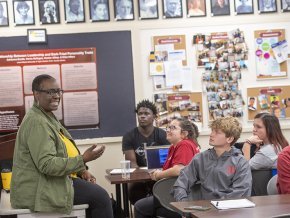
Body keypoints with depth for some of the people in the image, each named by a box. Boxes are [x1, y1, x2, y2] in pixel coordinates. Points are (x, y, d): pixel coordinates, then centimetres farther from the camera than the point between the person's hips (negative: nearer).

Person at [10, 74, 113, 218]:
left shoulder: (48, 117, 14)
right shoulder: (37, 122, -19)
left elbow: (59, 154, 21)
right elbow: (47, 164, -27)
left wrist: (81, 171, 7)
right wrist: (83, 160, -28)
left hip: (52, 180, 10)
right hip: (41, 189, -10)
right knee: (100, 196, -13)